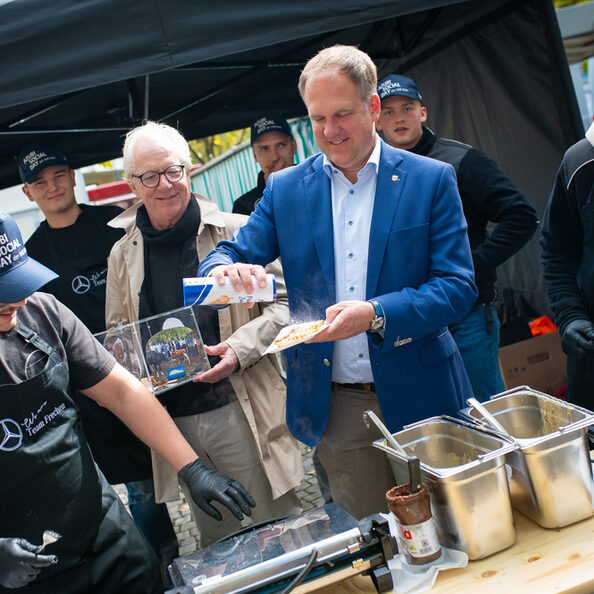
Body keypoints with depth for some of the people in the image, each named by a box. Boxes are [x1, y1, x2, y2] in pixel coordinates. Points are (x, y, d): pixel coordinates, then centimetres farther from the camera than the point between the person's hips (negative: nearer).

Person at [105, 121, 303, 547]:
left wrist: (241, 347, -16)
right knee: (217, 546, 17)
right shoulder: (123, 255, 8)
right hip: (174, 420, 3)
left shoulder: (235, 232, -3)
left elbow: (284, 302, -1)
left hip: (243, 410, -3)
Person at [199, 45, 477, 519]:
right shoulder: (285, 189, 5)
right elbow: (232, 252, 5)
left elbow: (458, 287, -8)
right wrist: (226, 270, -20)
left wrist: (375, 314, -24)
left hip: (419, 396, -1)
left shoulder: (432, 180, -2)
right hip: (337, 408, 1)